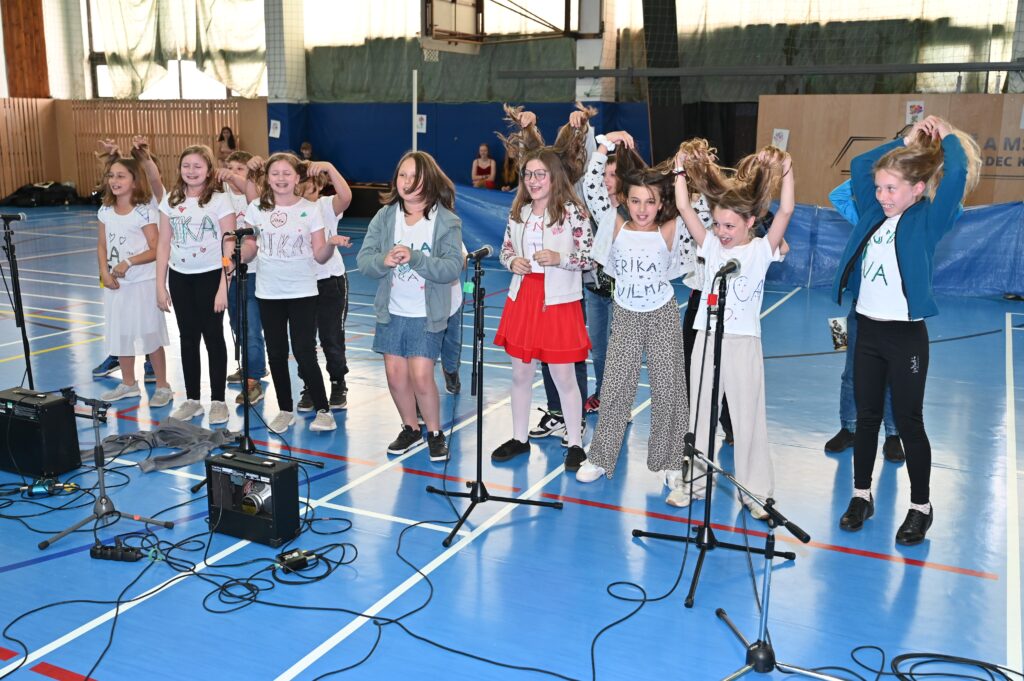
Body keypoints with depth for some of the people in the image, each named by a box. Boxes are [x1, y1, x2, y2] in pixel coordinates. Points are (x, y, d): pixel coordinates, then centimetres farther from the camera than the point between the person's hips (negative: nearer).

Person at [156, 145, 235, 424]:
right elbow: (163, 244, 7)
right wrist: (160, 285, 4)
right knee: (188, 338, 10)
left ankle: (218, 401, 13)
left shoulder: (220, 201, -7)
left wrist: (223, 287, -13)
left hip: (210, 276, -4)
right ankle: (192, 400, 20)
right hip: (180, 277, 4)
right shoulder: (171, 200, 4)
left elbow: (229, 247, -9)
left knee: (213, 337, 3)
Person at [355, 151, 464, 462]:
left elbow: (452, 267, -17)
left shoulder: (447, 221, -8)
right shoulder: (384, 217, 2)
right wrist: (384, 260, -25)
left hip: (428, 315, -3)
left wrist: (414, 258, -28)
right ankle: (410, 428, 29)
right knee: (396, 375, 7)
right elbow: (363, 259, -3)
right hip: (392, 311, 4)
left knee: (421, 376, -8)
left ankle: (435, 433, 15)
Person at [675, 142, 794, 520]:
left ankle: (755, 492, 14)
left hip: (744, 342, -3)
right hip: (706, 337, 3)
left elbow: (785, 211, -15)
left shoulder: (761, 249, -3)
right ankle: (694, 481, 24)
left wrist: (787, 173, -21)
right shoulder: (711, 244, 5)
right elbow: (684, 208, 1)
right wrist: (682, 170, -2)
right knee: (699, 411, 11)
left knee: (748, 416, 3)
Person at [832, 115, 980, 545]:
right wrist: (906, 141, 10)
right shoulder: (874, 215, 7)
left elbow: (957, 174, -23)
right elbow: (859, 165, 14)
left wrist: (947, 136, -4)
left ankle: (921, 507, 19)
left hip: (905, 335, -5)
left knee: (908, 422, 4)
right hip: (867, 330, 5)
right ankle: (861, 496, 25)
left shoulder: (927, 220, -9)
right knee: (866, 417, 13)